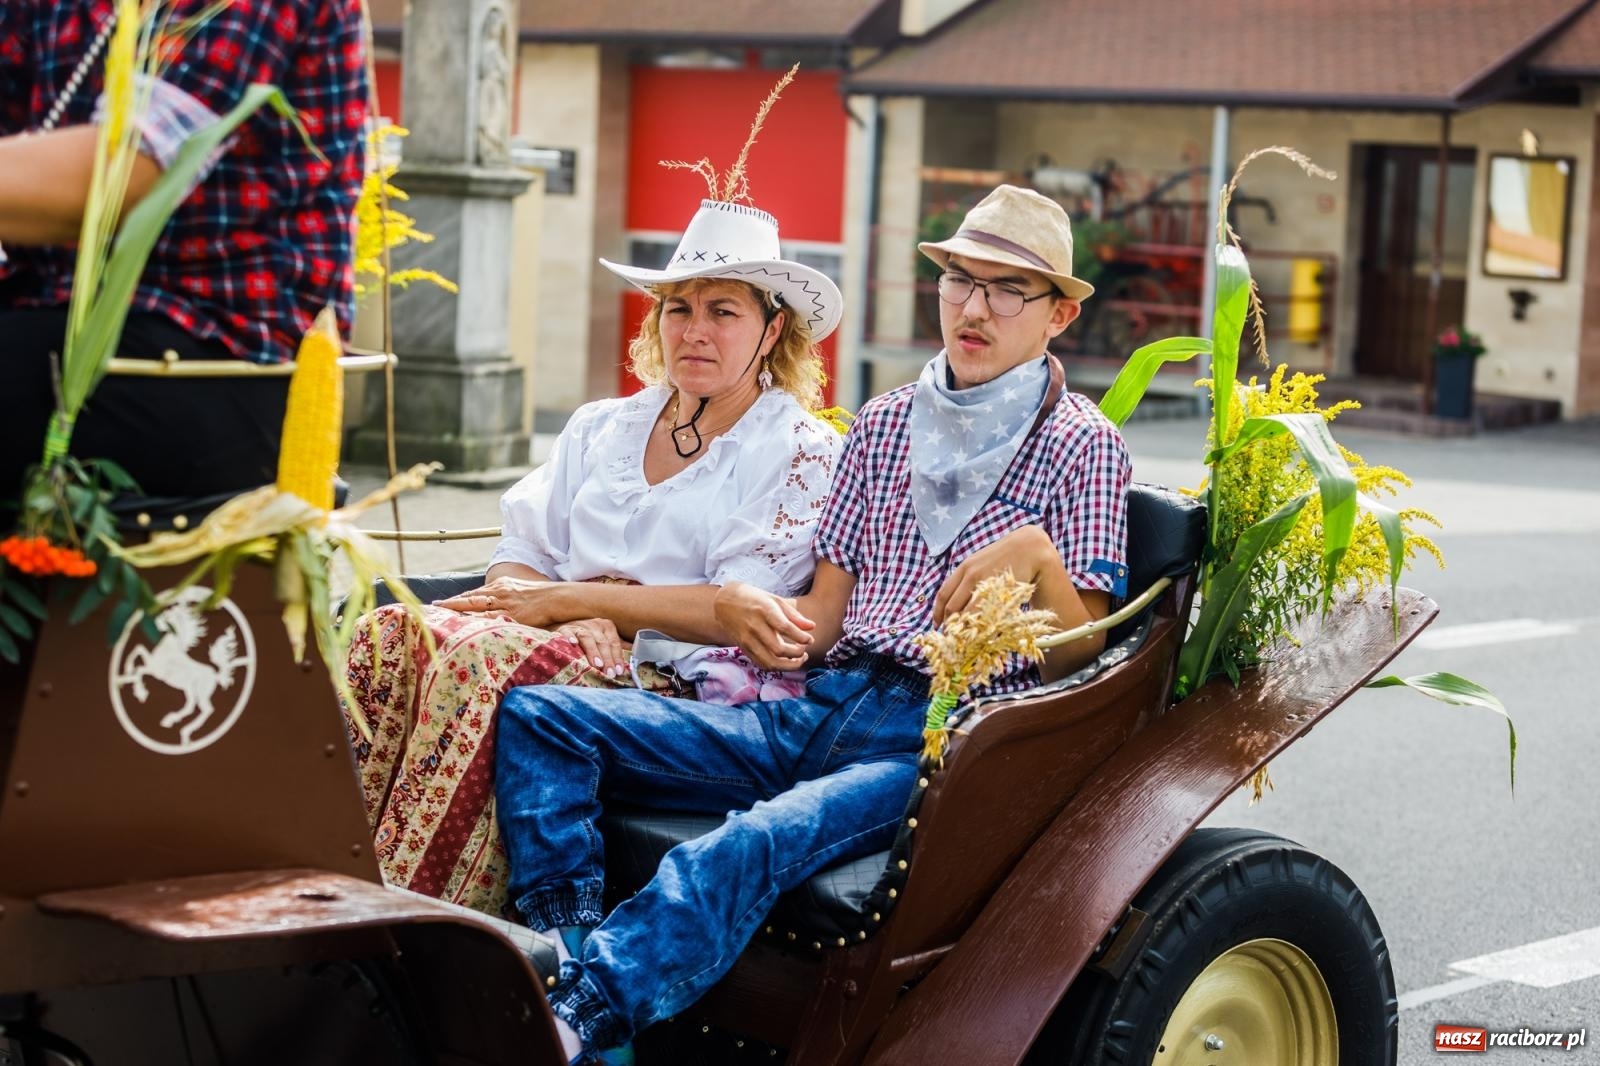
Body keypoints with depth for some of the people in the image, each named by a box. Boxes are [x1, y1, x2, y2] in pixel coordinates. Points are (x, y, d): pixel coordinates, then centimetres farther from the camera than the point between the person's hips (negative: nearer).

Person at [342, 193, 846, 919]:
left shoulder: (801, 452, 3)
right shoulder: (600, 428, 20)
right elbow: (519, 559, 13)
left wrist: (567, 598, -10)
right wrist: (577, 616, -11)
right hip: (573, 641, 5)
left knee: (484, 657, -33)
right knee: (391, 635, -24)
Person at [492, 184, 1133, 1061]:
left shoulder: (1081, 445, 4)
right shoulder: (885, 424, 18)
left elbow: (1079, 656, -3)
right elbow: (825, 614, 13)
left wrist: (1036, 558, -22)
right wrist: (758, 613, -10)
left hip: (937, 739, -6)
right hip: (823, 705, 6)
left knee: (751, 846, -37)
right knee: (538, 716, -10)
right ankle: (567, 947, -27)